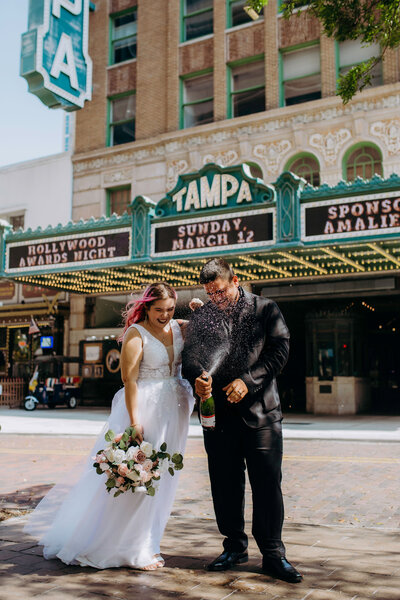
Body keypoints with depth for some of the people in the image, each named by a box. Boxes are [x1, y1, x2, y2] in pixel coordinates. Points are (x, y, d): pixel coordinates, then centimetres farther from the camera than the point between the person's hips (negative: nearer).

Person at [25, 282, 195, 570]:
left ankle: (145, 541, 30)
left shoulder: (179, 328, 8)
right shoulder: (136, 334, -11)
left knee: (160, 479, 14)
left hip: (173, 411, 7)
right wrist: (135, 423, -20)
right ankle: (131, 549, 16)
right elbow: (130, 381, -15)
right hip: (144, 409, -7)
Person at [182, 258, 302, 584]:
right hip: (219, 413, 3)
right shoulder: (201, 317, 9)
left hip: (261, 411, -2)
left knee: (268, 482, 0)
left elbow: (280, 349, -4)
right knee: (225, 484, 10)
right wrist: (197, 377, -21)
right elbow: (190, 354, 2)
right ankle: (235, 547, 27)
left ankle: (273, 554, 13)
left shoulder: (266, 309, 3)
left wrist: (248, 380, -15)